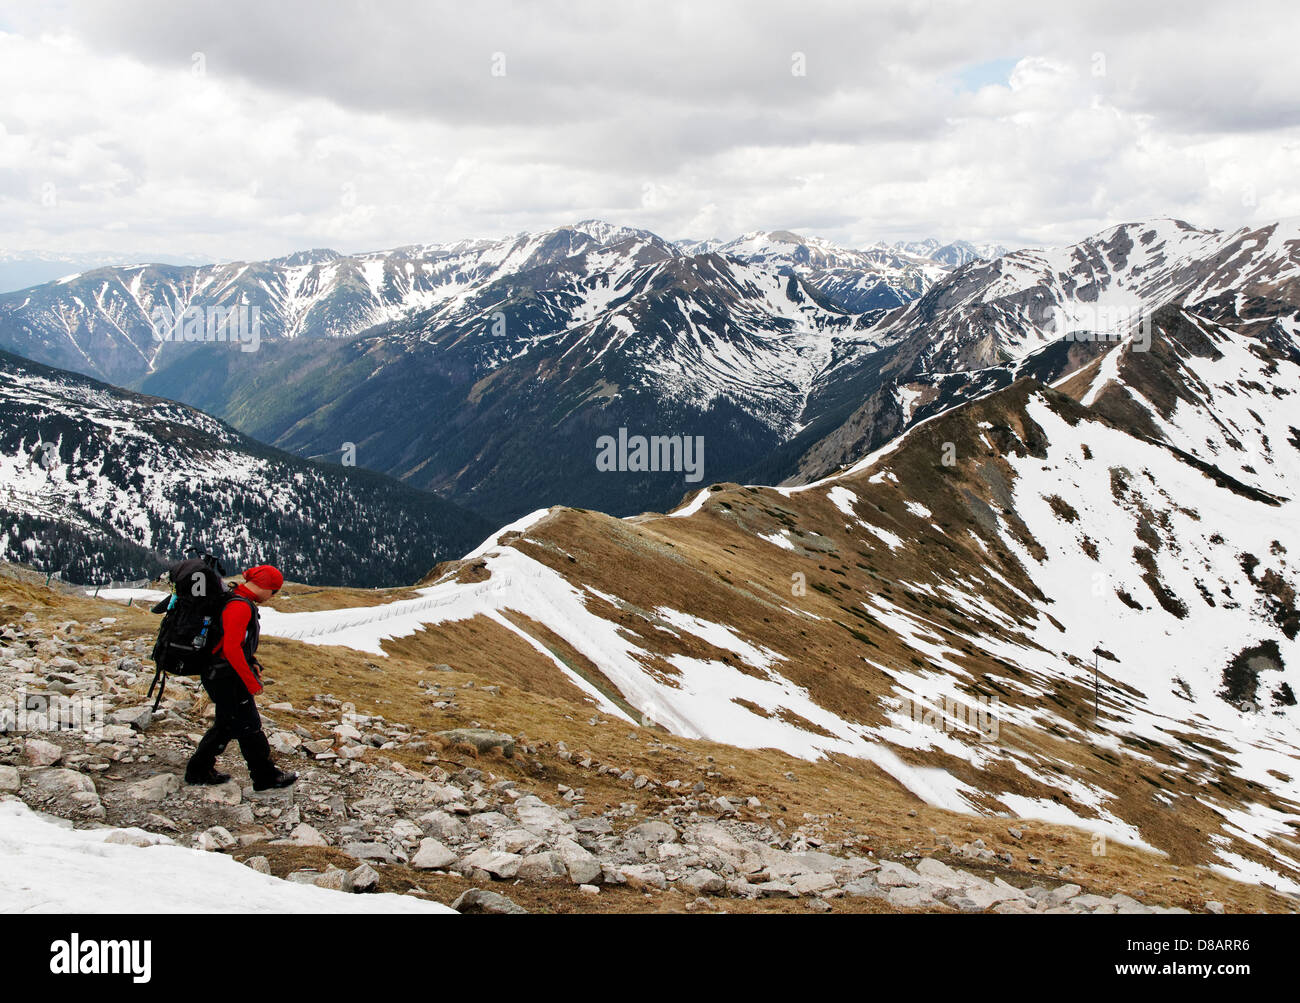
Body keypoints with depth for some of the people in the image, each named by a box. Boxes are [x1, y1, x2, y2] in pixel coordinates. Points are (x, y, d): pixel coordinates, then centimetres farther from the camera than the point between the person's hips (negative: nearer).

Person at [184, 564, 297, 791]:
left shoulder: (237, 600, 11)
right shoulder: (241, 607, -22)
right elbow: (231, 648, -28)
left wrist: (252, 662, 13)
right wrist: (251, 682, -22)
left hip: (220, 676, 10)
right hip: (227, 679, -10)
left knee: (227, 725, 19)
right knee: (248, 726, 0)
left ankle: (199, 771, 28)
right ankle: (266, 777, 11)